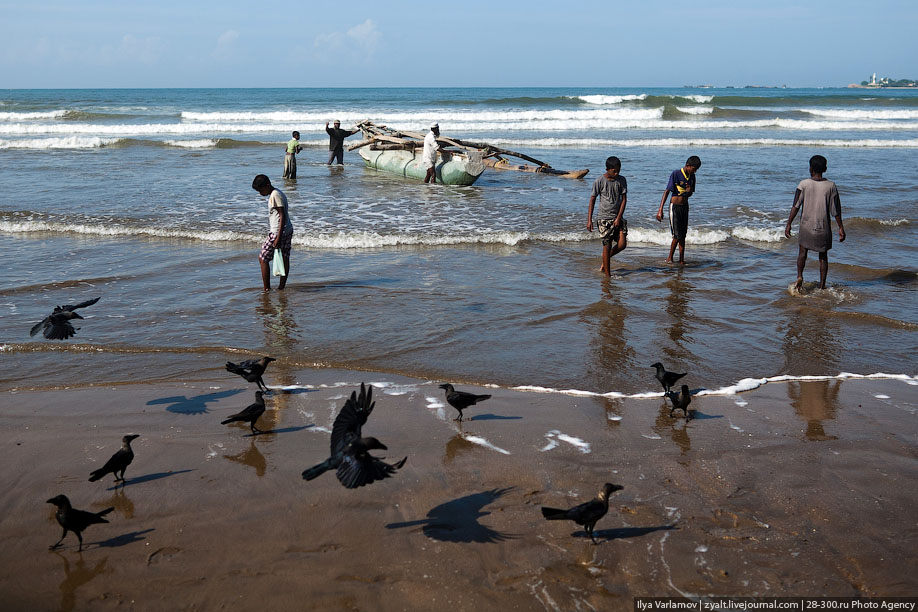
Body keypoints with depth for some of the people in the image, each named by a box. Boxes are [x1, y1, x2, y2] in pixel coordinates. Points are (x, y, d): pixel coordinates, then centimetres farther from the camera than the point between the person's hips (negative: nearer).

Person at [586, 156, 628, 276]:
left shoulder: (621, 180, 3)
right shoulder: (599, 182, -7)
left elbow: (624, 199, 3)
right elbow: (592, 199, -1)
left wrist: (619, 217, -7)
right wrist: (589, 220, -5)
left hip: (618, 218, 3)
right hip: (604, 218, -3)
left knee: (622, 244, -7)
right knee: (607, 245, -5)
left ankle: (606, 258, 21)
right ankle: (607, 274, 3)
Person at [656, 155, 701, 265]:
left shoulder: (692, 176, 6)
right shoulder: (676, 174, -14)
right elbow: (667, 191, -16)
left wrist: (689, 191, -10)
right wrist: (660, 210, -21)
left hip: (685, 206, 6)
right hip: (675, 207, -6)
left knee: (683, 235, 7)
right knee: (677, 235, -9)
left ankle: (681, 260, 13)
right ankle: (670, 257, 9)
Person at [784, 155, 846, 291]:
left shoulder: (804, 184, -8)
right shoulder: (831, 186, -6)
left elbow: (795, 206, -8)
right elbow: (835, 210, -4)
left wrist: (788, 224, -1)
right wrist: (841, 228, 4)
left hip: (806, 225, 0)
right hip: (824, 228, 0)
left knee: (803, 251, 17)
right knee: (823, 256, 11)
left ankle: (799, 276, -3)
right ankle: (822, 286, 12)